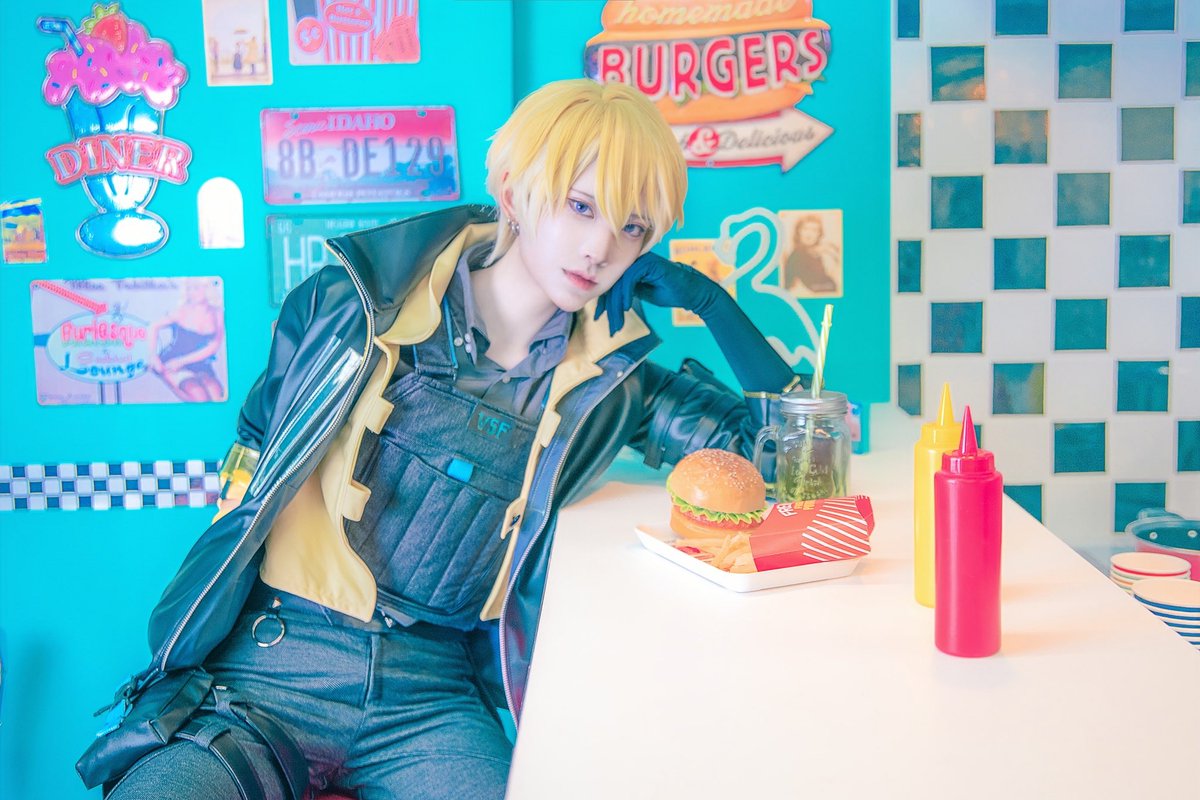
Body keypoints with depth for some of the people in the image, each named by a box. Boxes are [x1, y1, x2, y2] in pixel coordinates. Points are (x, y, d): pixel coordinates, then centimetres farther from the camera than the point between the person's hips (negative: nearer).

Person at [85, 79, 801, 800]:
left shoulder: (611, 377, 4)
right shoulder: (358, 301, 0)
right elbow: (255, 450, 12)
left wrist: (707, 296, 0)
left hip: (433, 700, 3)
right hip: (263, 669, -2)